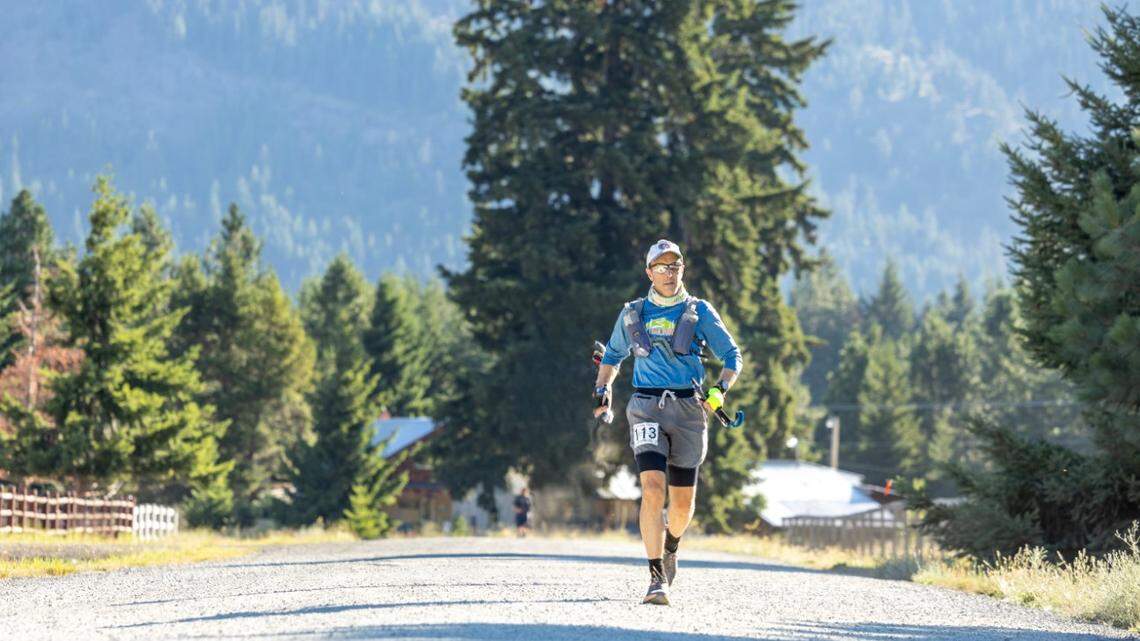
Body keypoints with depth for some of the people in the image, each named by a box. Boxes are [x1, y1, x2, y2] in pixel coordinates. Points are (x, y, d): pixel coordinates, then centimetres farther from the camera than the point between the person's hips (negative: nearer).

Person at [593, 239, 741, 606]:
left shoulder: (699, 312, 5)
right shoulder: (632, 314, 10)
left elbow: (732, 356, 7)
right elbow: (613, 356, 25)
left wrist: (720, 390, -11)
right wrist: (602, 389, 8)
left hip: (688, 410, 0)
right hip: (647, 409, 0)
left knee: (683, 500, 7)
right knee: (652, 489, -19)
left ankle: (670, 546, 42)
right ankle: (658, 579, -20)